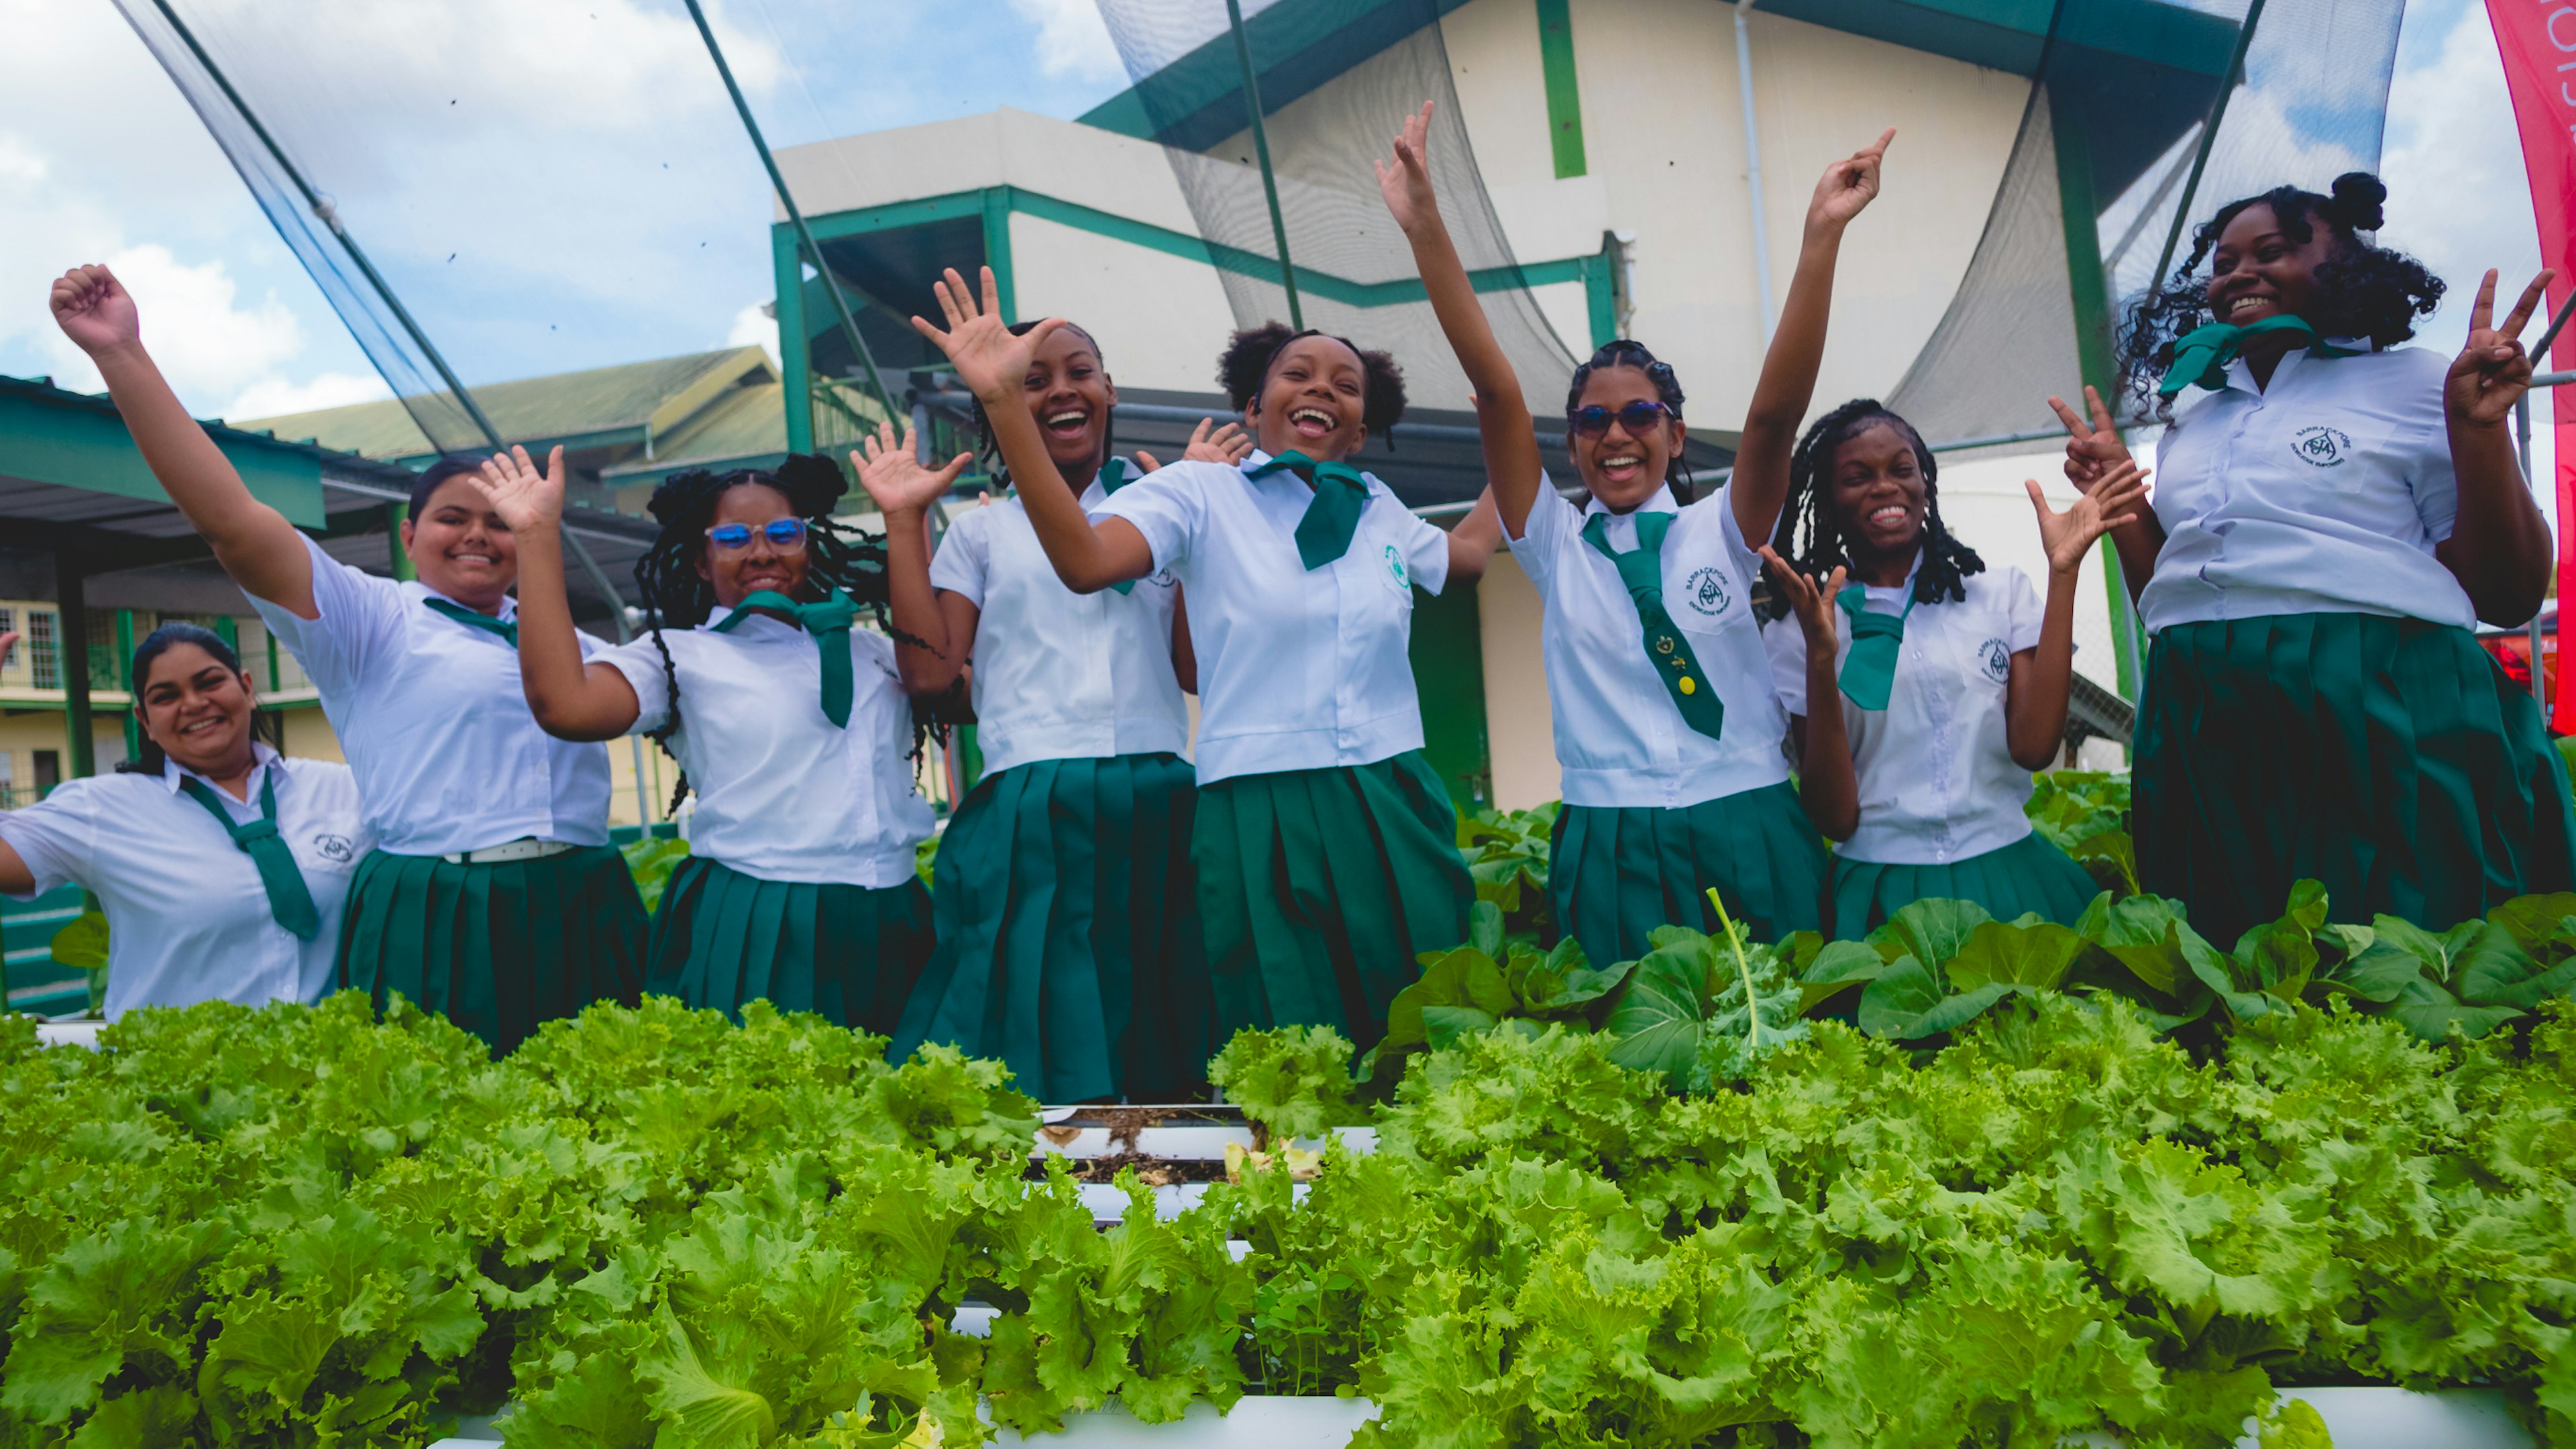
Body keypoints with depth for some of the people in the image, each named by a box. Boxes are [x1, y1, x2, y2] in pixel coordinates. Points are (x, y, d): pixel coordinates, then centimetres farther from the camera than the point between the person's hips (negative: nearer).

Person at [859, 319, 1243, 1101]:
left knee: (1167, 1058, 3)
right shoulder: (982, 530, 14)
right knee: (1043, 1035, -1)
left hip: (1157, 807, 1)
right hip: (1030, 813, 0)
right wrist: (904, 520, 4)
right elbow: (928, 668, 1)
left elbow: (1200, 667, 1)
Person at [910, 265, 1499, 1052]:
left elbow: (1465, 556, 34)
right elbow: (1084, 559, -19)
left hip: (1392, 819, 5)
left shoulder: (1381, 510, 13)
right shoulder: (1201, 492, -1)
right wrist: (1002, 400, -25)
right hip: (1261, 829, -4)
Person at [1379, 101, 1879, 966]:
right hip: (1613, 853, 0)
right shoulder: (1556, 546, 5)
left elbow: (1776, 409, -9)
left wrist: (1821, 236, -18)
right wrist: (1426, 230, -9)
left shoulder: (1721, 532, 6)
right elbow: (1495, 388, -3)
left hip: (1750, 840, 1)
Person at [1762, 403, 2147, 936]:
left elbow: (2034, 746, -7)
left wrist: (2062, 573, -6)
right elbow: (1835, 818, -6)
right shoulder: (1799, 631, 2)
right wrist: (1822, 659, -16)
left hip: (2008, 877, 2)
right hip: (1880, 894, -1)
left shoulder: (2002, 591, 7)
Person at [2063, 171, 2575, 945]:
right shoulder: (2192, 421, 18)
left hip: (2385, 727, -4)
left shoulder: (2416, 384, 4)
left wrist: (2480, 432, -10)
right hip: (2205, 734, 4)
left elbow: (2510, 598, -1)